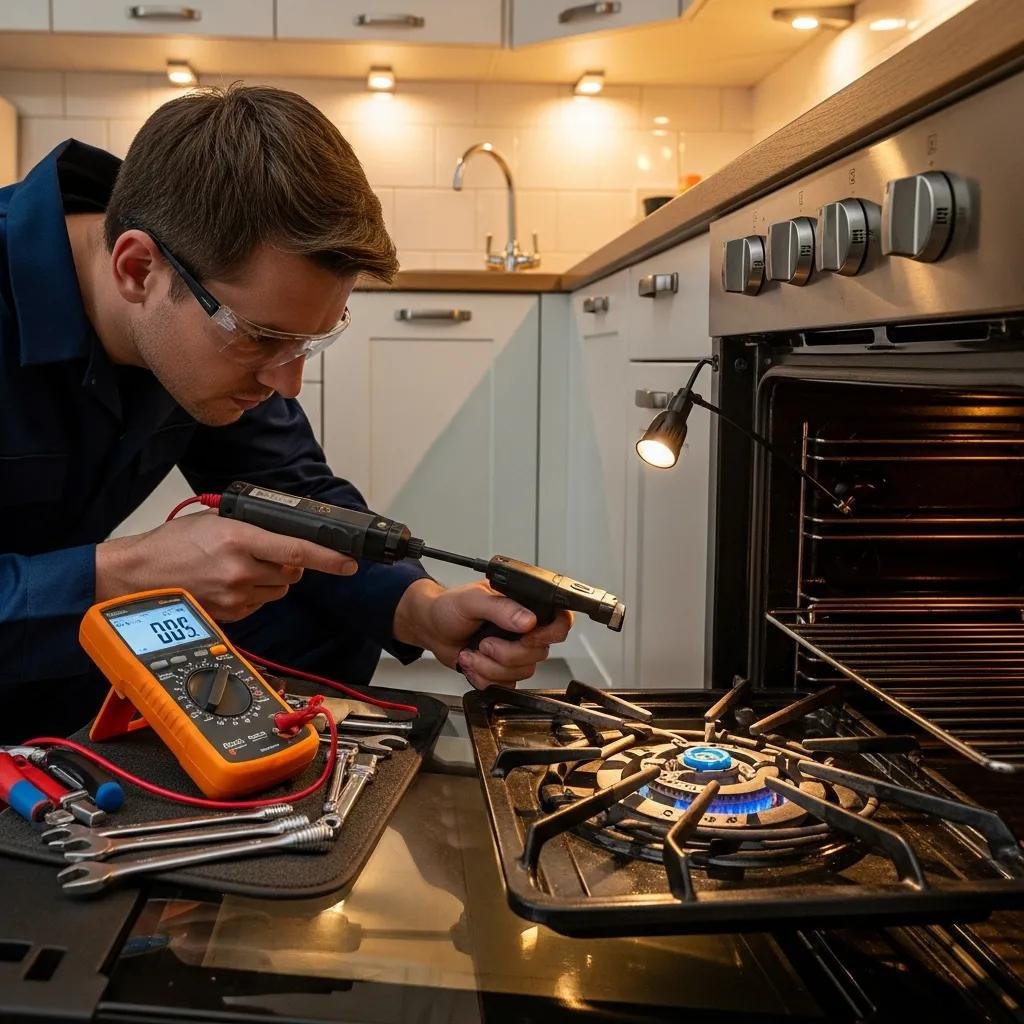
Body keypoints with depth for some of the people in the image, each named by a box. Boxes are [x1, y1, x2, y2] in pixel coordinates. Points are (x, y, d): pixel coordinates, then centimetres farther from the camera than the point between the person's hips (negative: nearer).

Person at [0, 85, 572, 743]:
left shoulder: (218, 307, -11)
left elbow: (297, 496, -4)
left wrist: (425, 610, -20)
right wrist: (118, 575, -36)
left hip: (69, 632, 6)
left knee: (324, 624, -1)